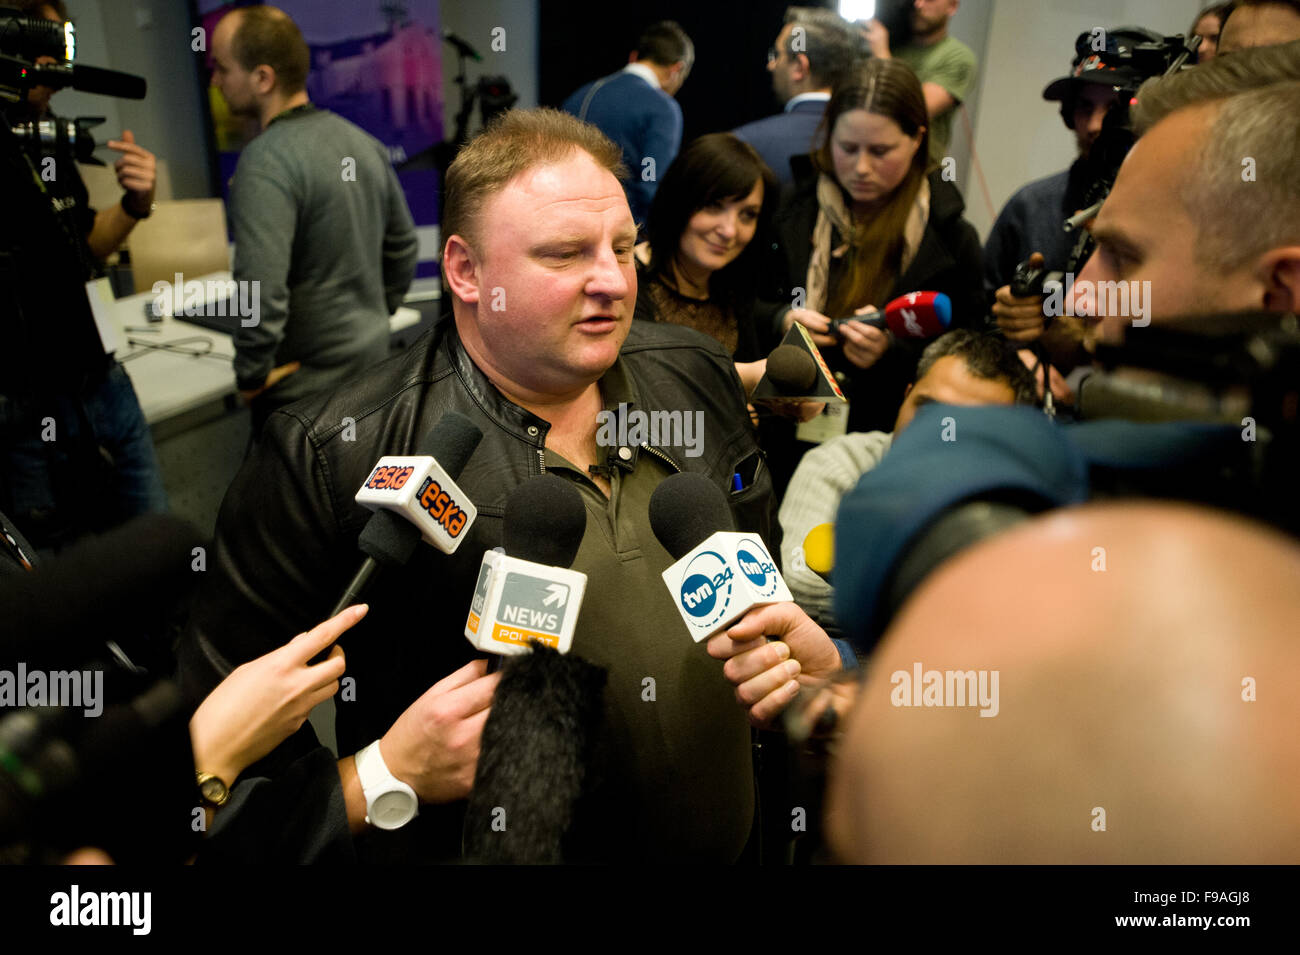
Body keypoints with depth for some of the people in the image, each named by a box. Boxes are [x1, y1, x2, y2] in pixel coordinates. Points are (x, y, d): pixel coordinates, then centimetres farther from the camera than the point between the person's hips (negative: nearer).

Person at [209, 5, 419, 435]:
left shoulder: (265, 163, -22)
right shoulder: (363, 143, 3)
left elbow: (261, 292, -30)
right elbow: (404, 248, 14)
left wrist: (251, 375, -16)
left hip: (305, 384, -8)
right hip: (372, 362, 8)